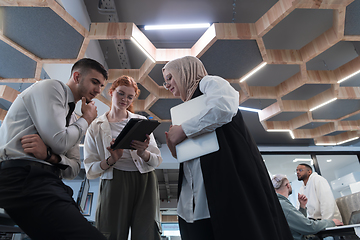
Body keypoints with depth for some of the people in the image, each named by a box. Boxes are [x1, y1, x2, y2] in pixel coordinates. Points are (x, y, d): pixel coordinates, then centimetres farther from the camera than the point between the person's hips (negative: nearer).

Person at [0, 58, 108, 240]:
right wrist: (86, 119, 3)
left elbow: (74, 169, 14)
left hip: (48, 181, 8)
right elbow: (59, 141, -14)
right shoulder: (50, 87, 1)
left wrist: (49, 155, -7)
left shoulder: (73, 119, 22)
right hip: (23, 177, -8)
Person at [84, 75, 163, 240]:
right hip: (114, 184, 0)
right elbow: (90, 170, 5)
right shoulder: (96, 127, 9)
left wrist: (143, 153, -15)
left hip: (145, 182, 1)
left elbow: (157, 161, 7)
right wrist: (111, 160, -14)